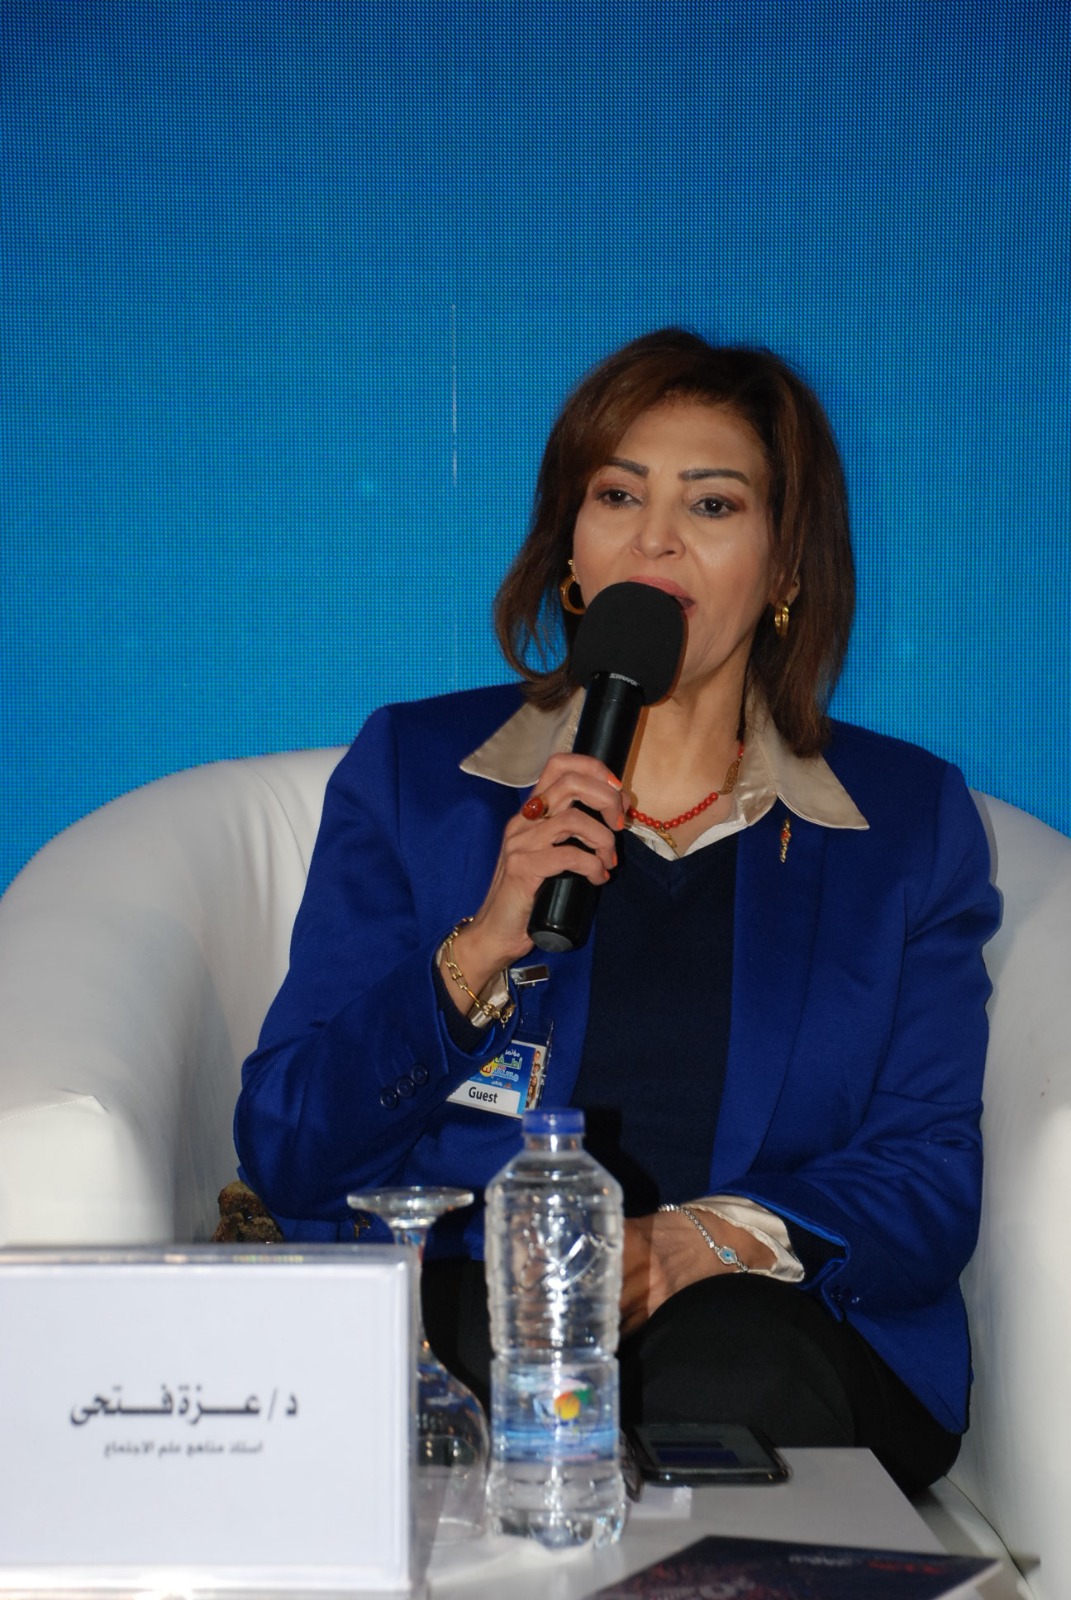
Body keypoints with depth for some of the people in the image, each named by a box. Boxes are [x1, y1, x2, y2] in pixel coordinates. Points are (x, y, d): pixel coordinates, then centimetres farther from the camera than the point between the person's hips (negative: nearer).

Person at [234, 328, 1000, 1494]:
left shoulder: (909, 819, 12)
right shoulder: (411, 771, 11)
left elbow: (927, 1186, 4)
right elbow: (285, 1157, 4)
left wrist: (706, 1240, -16)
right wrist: (479, 951, -12)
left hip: (774, 1324, 1)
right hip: (455, 1304, 0)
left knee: (735, 1371, -34)